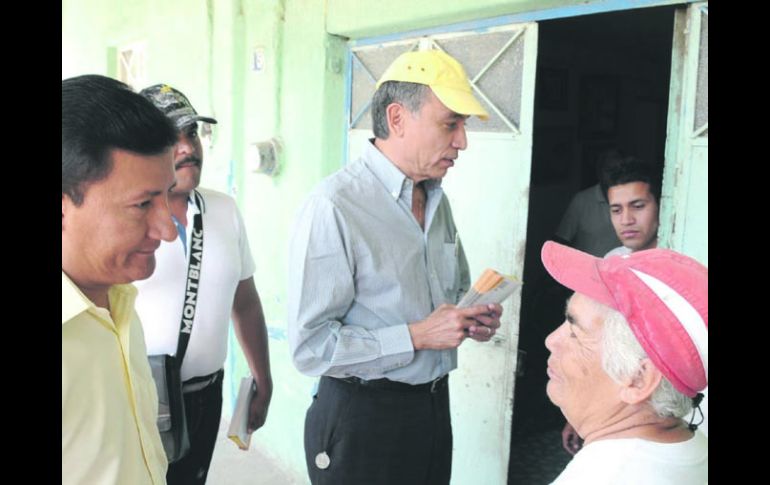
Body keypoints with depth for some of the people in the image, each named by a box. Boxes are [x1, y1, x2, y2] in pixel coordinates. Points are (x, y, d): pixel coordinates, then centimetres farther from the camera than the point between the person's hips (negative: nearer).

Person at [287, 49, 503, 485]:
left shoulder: (438, 200, 6)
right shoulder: (334, 207, -20)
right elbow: (311, 347, -22)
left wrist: (472, 319, -1)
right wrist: (417, 336, -23)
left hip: (435, 405, 7)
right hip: (362, 418, -7)